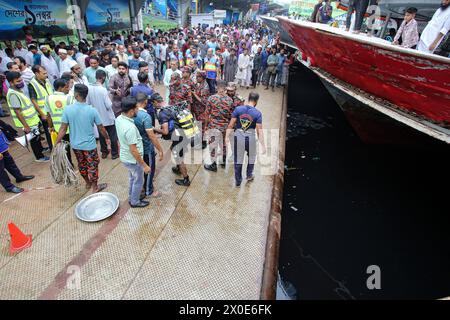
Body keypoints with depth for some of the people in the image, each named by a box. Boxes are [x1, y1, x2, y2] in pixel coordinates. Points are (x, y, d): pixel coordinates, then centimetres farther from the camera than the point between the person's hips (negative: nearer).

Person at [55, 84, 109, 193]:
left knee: (82, 164, 22)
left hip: (75, 144, 3)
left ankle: (88, 183, 42)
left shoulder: (67, 109, -13)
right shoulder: (92, 110, -16)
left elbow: (63, 128, -11)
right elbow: (101, 128, -7)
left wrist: (57, 143, -1)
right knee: (93, 165, 13)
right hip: (89, 144, -3)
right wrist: (107, 138, 10)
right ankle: (95, 187, 26)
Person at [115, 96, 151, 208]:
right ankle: (135, 202, 37)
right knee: (138, 181, 16)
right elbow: (133, 150, -30)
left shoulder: (119, 119, -7)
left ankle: (131, 197, 48)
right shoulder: (130, 127, -35)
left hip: (125, 157, 8)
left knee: (132, 178, 29)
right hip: (133, 160, -8)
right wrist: (144, 165, -22)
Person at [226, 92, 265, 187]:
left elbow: (231, 125, -5)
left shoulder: (238, 109, -6)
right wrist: (263, 145, -5)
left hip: (238, 136, 1)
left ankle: (238, 181, 24)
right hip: (250, 137, -1)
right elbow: (259, 131, -11)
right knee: (251, 157, 26)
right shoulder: (257, 113, -10)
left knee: (238, 159, 12)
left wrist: (227, 136, 4)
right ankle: (249, 175, 40)